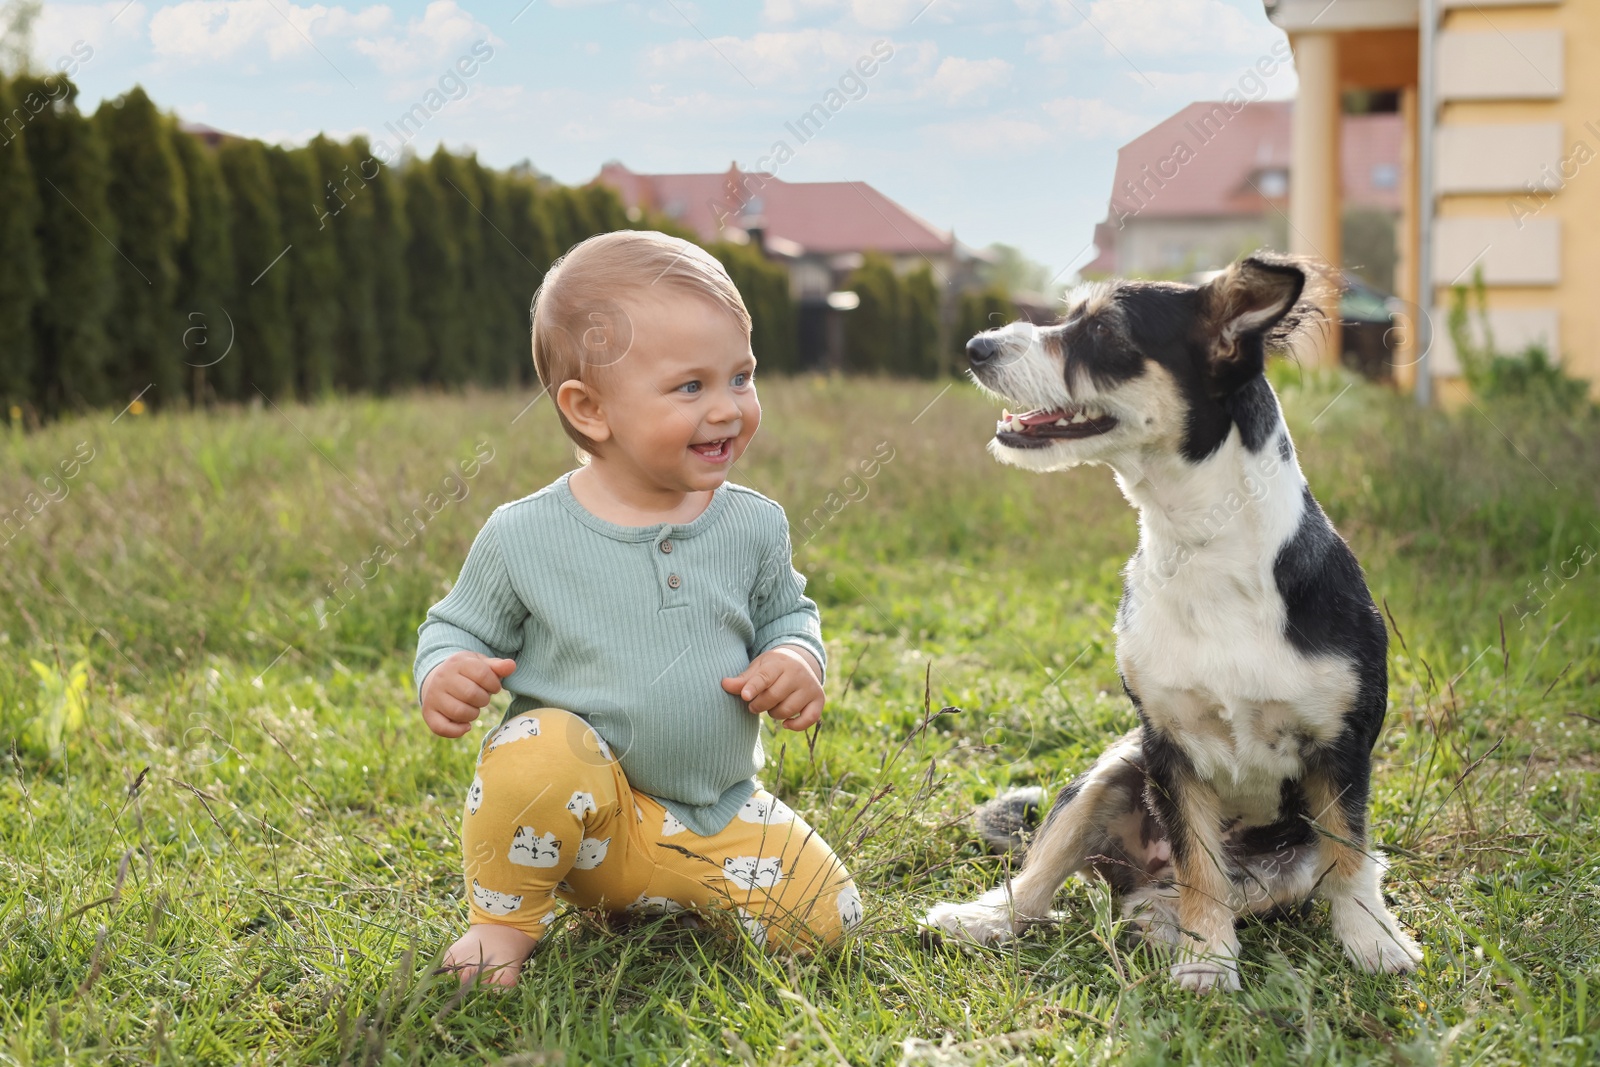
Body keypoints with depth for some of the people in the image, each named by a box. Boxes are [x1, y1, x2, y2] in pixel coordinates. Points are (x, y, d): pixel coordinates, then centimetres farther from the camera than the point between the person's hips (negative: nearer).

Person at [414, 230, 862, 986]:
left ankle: (663, 898, 20)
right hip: (590, 809, -4)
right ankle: (505, 919, -6)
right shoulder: (524, 536, -10)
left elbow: (786, 613, 15)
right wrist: (444, 674, -19)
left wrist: (797, 660, -7)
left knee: (822, 918, -8)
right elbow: (458, 626, 4)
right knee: (539, 752, -36)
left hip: (717, 816, 4)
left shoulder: (753, 527, -2)